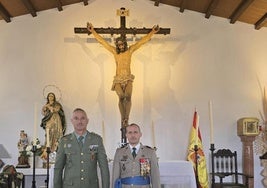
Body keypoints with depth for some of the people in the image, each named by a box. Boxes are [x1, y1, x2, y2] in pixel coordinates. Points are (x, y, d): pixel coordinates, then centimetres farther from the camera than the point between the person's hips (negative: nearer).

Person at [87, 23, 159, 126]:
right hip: (118, 79, 0)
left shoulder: (130, 50, 6)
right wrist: (93, 31, 11)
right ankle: (123, 118, -12)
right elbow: (102, 41, 10)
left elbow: (142, 41, 7)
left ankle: (126, 118, -18)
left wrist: (152, 32, 5)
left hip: (128, 79, 0)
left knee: (128, 96, -22)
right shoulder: (114, 51, 7)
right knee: (121, 97, -20)